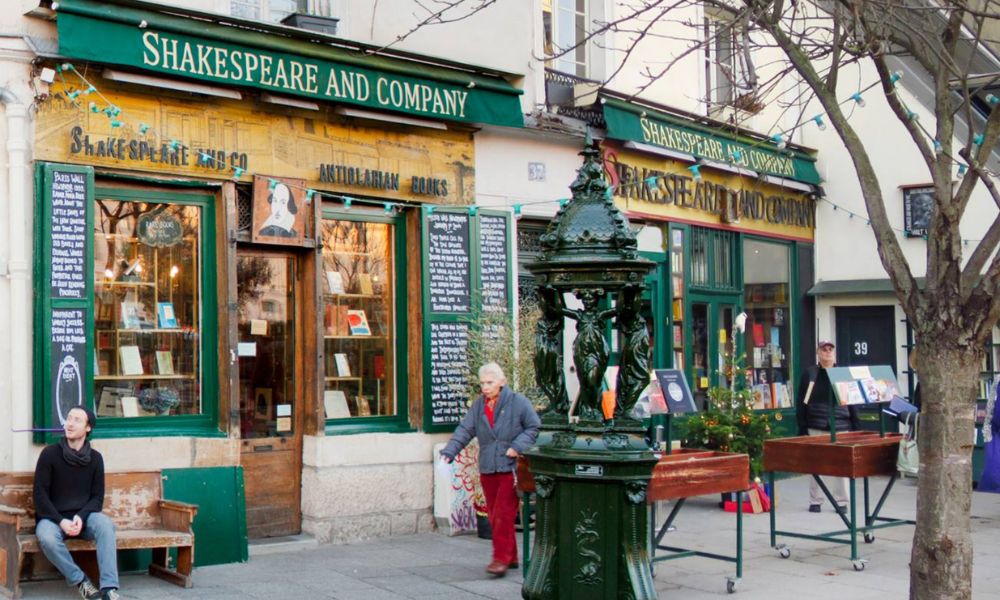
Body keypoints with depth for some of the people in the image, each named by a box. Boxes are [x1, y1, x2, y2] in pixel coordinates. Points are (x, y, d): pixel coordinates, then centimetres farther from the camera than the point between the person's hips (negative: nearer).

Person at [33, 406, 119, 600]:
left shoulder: (95, 458, 4)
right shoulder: (50, 453, -4)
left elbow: (97, 497, 5)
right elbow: (40, 494, -6)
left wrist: (81, 517, -16)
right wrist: (61, 521, -18)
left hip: (83, 516, 2)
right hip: (52, 517, -1)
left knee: (105, 524, -31)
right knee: (47, 537, -36)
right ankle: (80, 581, -19)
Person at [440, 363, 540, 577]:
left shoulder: (518, 402, -4)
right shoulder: (478, 405, 10)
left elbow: (534, 428, -1)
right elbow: (465, 430, 5)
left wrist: (518, 446, -13)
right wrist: (449, 451, -8)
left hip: (511, 468, -6)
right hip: (487, 469, 6)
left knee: (503, 514, -11)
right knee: (494, 516, 9)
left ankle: (501, 558, -6)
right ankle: (511, 557, 20)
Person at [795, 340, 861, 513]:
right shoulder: (809, 374, 3)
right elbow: (801, 403, 1)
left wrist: (856, 426, 2)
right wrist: (802, 428, -5)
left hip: (840, 427, 1)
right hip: (816, 428, -1)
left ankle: (841, 502, 13)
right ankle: (815, 501, 13)